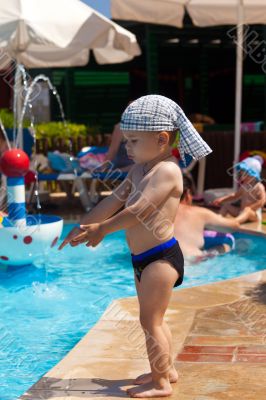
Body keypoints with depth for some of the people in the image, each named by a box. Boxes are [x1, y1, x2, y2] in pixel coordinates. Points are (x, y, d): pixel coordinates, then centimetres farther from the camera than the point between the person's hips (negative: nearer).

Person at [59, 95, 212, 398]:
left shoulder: (167, 170, -18)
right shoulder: (139, 170, 11)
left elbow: (139, 210, -24)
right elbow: (113, 202, 12)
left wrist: (103, 229, -13)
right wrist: (82, 226, 7)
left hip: (160, 257, -9)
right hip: (142, 258, 9)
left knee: (150, 321, -4)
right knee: (153, 320, 18)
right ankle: (166, 369, 32)